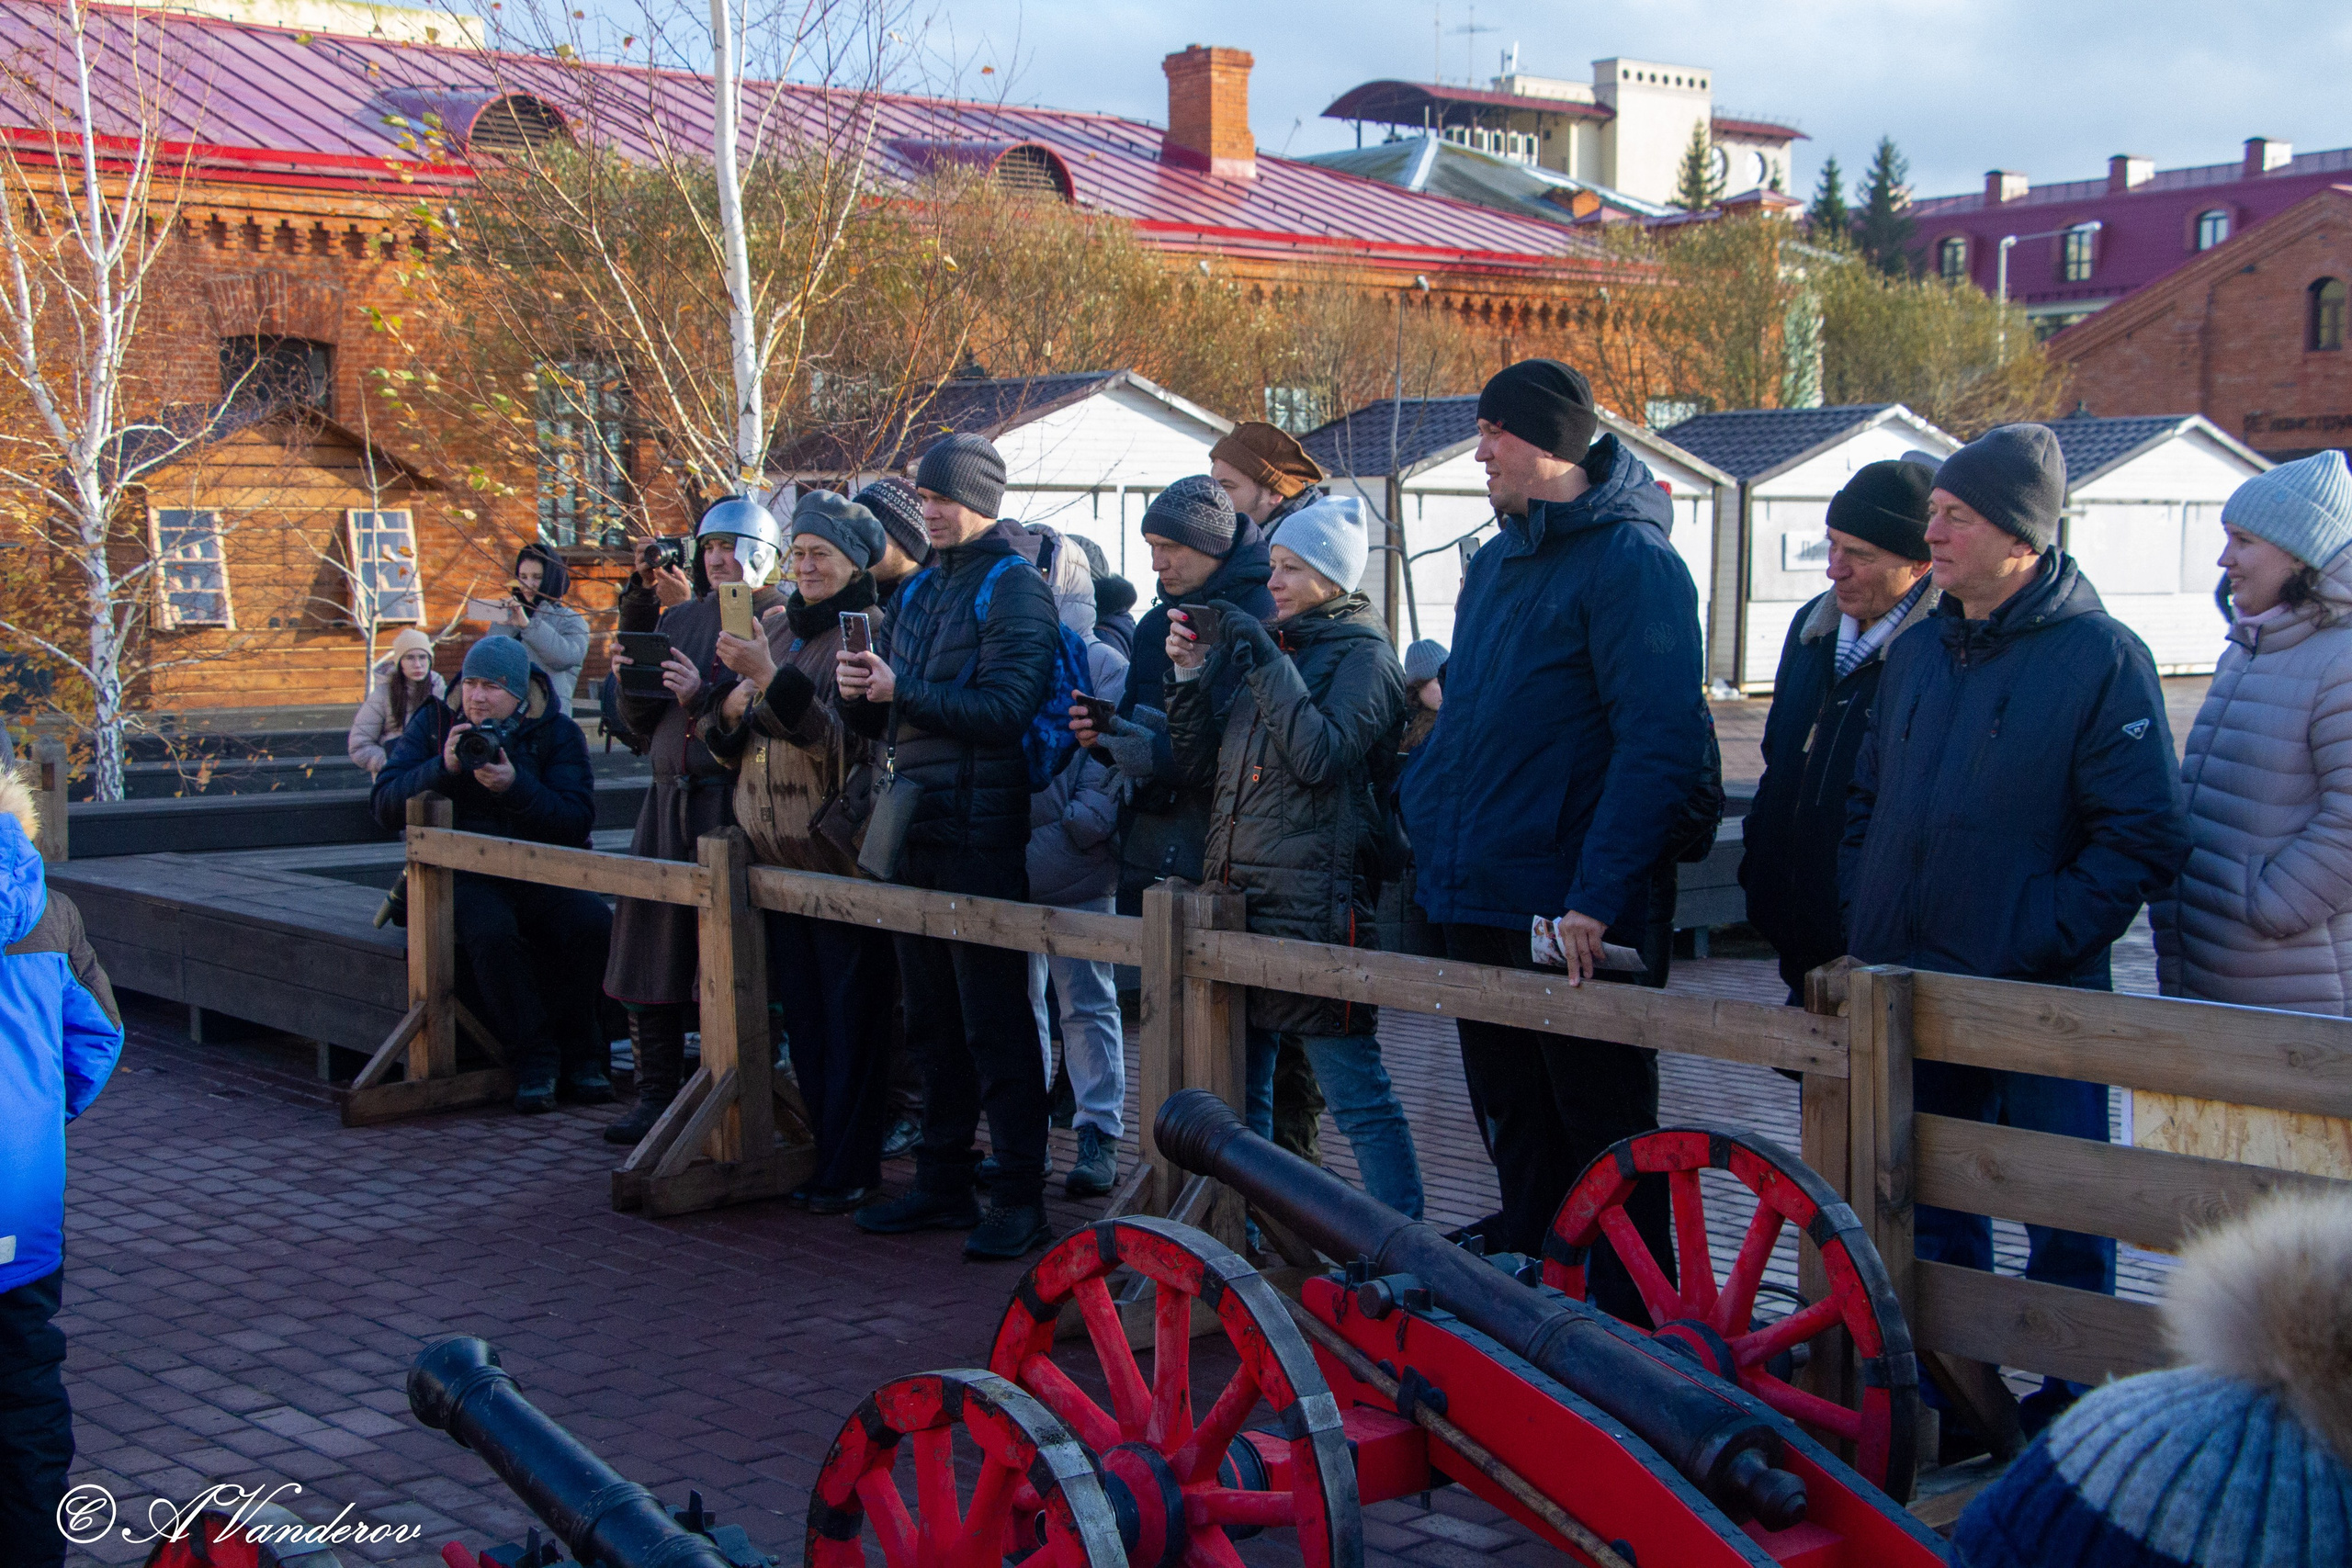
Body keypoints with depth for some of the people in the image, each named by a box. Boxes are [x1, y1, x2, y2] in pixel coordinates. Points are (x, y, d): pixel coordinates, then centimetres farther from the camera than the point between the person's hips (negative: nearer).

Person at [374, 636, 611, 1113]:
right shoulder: (433, 723, 6)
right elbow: (385, 809, -3)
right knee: (491, 930, -35)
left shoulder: (558, 733, 4)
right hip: (463, 874, -1)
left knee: (594, 923, -29)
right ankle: (534, 1056, -22)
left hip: (540, 873, 1)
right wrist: (442, 767, -18)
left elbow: (578, 822, -10)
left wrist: (515, 786, -24)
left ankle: (582, 1055, -11)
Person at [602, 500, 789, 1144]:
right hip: (672, 796, 6)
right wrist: (633, 679, -4)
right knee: (651, 943, 5)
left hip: (736, 804, -6)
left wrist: (701, 697, -20)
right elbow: (641, 723, 14)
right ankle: (657, 1097, 14)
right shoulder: (680, 619, 16)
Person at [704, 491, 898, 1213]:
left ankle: (850, 1168, 5)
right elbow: (721, 739, 16)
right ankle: (819, 1149, 20)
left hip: (841, 849, -7)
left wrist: (772, 679, -25)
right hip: (777, 850, 7)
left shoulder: (871, 631, -7)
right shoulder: (778, 626, 13)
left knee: (851, 1012, -1)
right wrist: (733, 704, -6)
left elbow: (849, 739, -20)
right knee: (803, 1008, 12)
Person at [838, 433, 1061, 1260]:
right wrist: (859, 690, -5)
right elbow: (878, 719, 17)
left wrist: (901, 690, -19)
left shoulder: (1014, 587, -7)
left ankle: (1020, 1197, 2)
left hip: (982, 833, -8)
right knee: (932, 1020, 12)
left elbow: (1003, 710, -19)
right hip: (919, 827, 8)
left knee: (995, 1022, -4)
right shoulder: (921, 588, 17)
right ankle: (942, 1183, 21)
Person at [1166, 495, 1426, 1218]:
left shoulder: (1362, 654, -3)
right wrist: (1190, 675, 2)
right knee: (1239, 1082, 14)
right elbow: (1200, 764, 14)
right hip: (1237, 893, 8)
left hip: (1314, 903, -8)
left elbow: (1323, 756, -19)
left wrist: (1265, 663, -17)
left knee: (1355, 1089, -7)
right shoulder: (1269, 644, 17)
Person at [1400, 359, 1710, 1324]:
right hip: (1475, 901, 8)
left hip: (1569, 916, -8)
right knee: (1513, 1126, 17)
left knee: (1604, 1135, 2)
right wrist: (1418, 806, 12)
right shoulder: (1496, 562, 15)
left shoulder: (1628, 562, -12)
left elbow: (1662, 742, -20)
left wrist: (1597, 893, -25)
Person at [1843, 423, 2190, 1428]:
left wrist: (2023, 952, -17)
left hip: (2040, 1005, -6)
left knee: (2063, 1223, 5)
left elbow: (2145, 842, -13)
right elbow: (1864, 805, 19)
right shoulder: (1916, 657, 11)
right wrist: (1864, 930, 6)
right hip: (1908, 998, 6)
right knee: (1931, 1220, 16)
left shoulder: (2102, 657, -9)